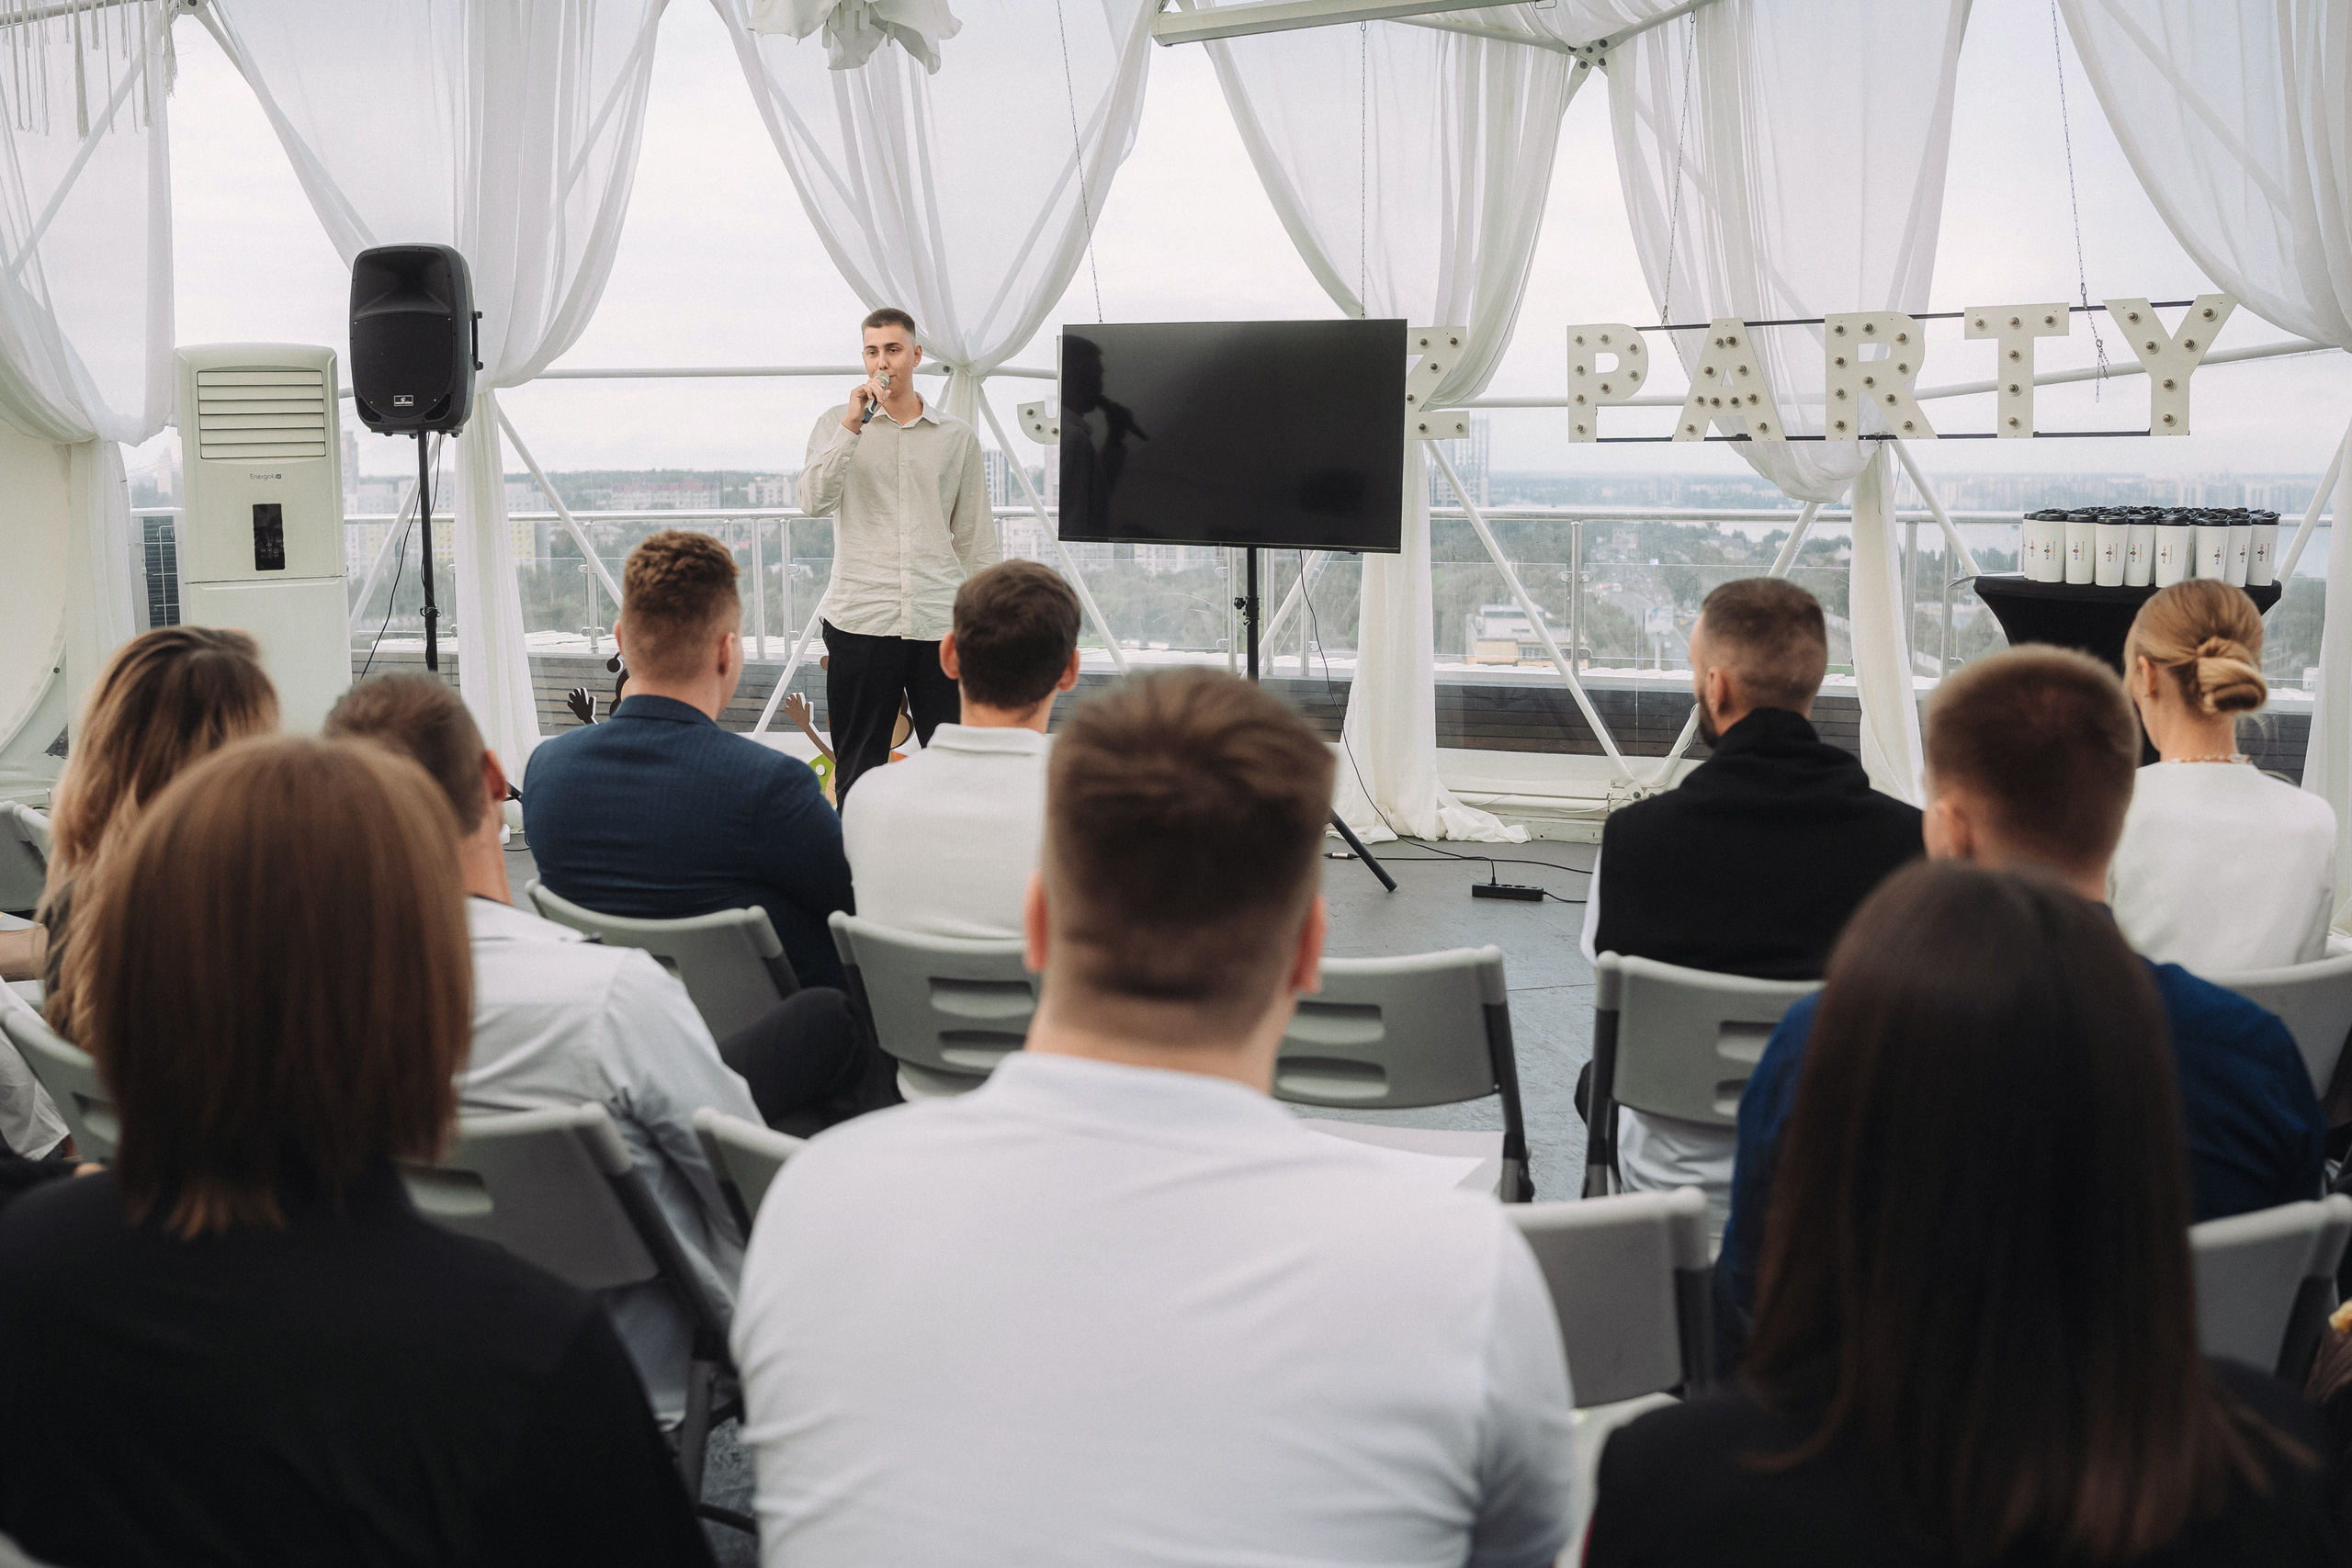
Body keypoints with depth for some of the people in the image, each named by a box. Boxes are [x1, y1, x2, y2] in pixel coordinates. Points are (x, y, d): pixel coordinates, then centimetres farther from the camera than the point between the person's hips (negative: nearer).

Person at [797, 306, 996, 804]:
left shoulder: (957, 437, 11)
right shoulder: (838, 423, 8)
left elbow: (978, 541, 14)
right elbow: (814, 502, -9)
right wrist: (853, 424, -15)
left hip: (941, 624, 1)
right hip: (860, 621, -1)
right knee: (858, 772, 5)